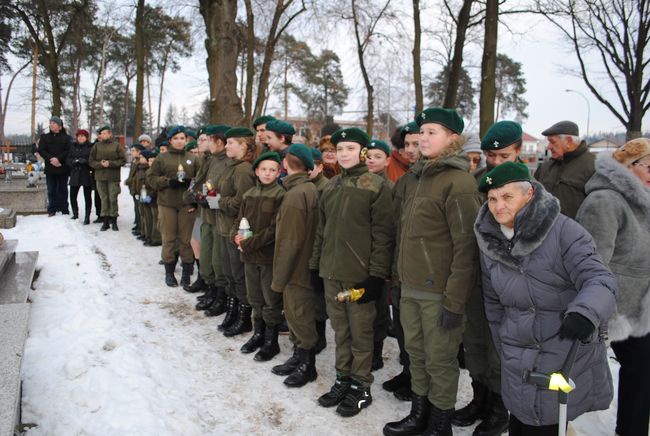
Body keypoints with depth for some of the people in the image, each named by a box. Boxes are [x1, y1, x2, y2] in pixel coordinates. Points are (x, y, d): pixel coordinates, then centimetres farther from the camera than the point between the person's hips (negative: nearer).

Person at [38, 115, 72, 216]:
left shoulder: (66, 138, 6)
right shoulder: (44, 137, 12)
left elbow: (69, 151, -6)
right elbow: (41, 150, 1)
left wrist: (58, 158, -19)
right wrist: (51, 159, -14)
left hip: (63, 168, -2)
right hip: (49, 168, 2)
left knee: (62, 190, 3)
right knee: (51, 191, 3)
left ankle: (64, 210, 8)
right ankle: (52, 210, 8)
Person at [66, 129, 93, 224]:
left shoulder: (90, 147, 0)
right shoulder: (73, 147, 11)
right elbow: (67, 160, 8)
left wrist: (85, 161, -22)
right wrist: (73, 161, -13)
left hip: (87, 175, -3)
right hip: (75, 174, 4)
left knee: (87, 197, 0)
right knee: (72, 196, 5)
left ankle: (87, 217, 6)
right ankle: (75, 214, 23)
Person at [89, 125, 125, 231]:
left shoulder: (116, 146, 1)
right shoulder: (96, 146, 7)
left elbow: (123, 160, -3)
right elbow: (91, 161, 7)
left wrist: (110, 163, -12)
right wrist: (100, 164, -11)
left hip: (113, 177, -2)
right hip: (100, 176, 2)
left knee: (113, 198, 0)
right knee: (104, 199, 4)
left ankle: (113, 220, 11)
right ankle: (105, 221, 12)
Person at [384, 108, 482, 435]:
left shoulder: (459, 182, -14)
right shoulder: (414, 177, 11)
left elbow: (467, 246, -17)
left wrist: (454, 301, -17)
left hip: (438, 291, -7)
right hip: (410, 286, 7)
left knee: (440, 360, 6)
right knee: (417, 354, 18)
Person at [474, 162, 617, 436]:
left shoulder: (563, 230, -15)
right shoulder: (489, 240, 2)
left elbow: (599, 279, -21)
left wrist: (584, 313, -41)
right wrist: (504, 350, 16)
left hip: (568, 354, -4)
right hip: (518, 360, 4)